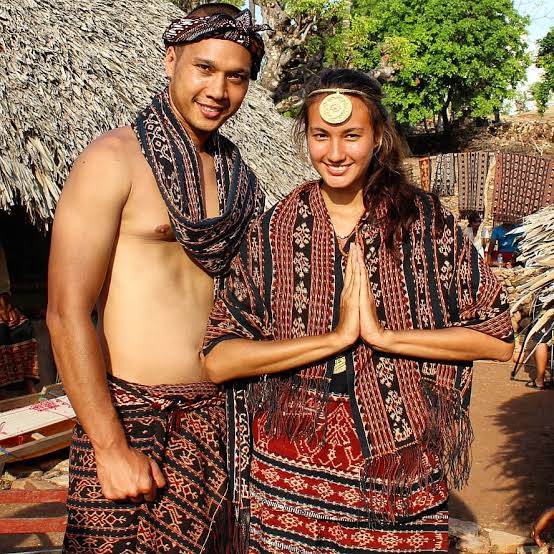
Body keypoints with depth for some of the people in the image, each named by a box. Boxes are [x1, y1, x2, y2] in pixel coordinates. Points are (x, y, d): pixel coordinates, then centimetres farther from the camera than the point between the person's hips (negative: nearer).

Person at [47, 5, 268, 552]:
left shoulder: (235, 175, 9)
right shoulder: (114, 159, -8)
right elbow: (66, 313, -13)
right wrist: (111, 448, -14)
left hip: (212, 418, 5)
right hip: (129, 411, -5)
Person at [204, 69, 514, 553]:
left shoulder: (425, 220, -3)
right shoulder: (273, 230, -2)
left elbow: (500, 337, -4)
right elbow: (218, 360, -9)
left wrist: (385, 335, -15)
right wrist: (334, 337, -18)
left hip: (405, 475, 0)